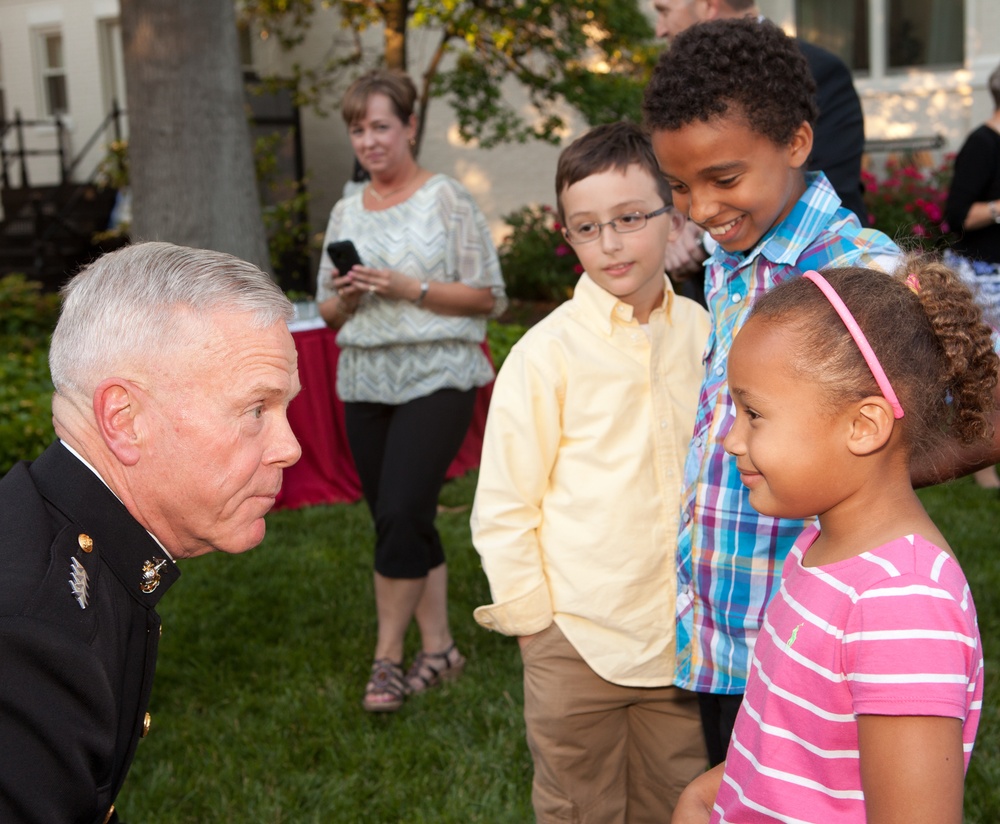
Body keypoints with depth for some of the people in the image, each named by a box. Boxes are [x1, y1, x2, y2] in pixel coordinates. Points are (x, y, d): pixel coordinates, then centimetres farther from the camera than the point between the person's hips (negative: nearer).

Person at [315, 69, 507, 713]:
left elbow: (489, 298, -6)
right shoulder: (347, 212, 13)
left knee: (401, 514, -14)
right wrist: (345, 295, -6)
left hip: (435, 378, -5)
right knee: (402, 521, 8)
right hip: (365, 382, 6)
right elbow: (328, 312, 17)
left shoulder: (448, 200, -2)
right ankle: (439, 647, 20)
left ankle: (388, 656, 0)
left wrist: (407, 287, -16)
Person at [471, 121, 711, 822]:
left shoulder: (704, 335, 1)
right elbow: (502, 510, -6)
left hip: (687, 637, 4)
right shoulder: (546, 353, -11)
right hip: (578, 641, -3)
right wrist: (534, 622, -6)